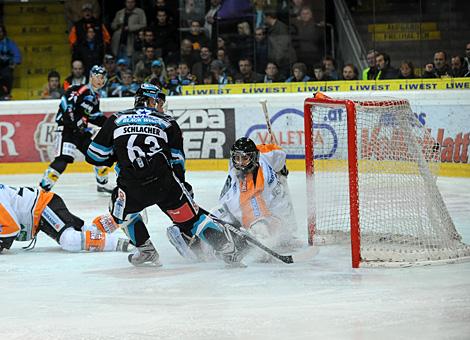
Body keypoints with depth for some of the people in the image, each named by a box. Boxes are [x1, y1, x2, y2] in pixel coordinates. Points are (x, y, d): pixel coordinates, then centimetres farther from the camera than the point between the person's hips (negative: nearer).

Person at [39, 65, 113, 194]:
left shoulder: (95, 97, 16)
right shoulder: (81, 90, -13)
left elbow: (94, 116, 24)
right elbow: (66, 101, -24)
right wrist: (72, 121, -27)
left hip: (81, 130, 9)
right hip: (67, 128, -9)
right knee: (63, 159, -23)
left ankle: (102, 184, 29)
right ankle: (43, 187, -23)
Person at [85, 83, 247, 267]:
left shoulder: (116, 120, 17)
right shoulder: (168, 123, 18)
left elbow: (94, 155, 17)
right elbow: (177, 162, 16)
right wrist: (183, 186, 29)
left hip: (131, 188, 0)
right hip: (166, 183, 0)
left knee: (121, 208, 31)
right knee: (191, 217, 12)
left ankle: (146, 251, 27)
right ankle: (225, 246, 0)